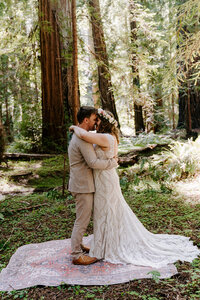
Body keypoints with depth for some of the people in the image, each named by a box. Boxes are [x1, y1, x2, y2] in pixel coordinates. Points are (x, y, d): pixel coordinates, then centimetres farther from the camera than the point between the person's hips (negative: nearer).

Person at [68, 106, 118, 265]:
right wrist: (113, 162, -13)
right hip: (83, 186, -11)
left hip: (81, 184, 11)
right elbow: (93, 163, -26)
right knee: (82, 221, -1)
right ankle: (77, 255, 10)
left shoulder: (78, 136, 13)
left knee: (82, 218, 22)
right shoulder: (82, 139, -21)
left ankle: (78, 245, 36)